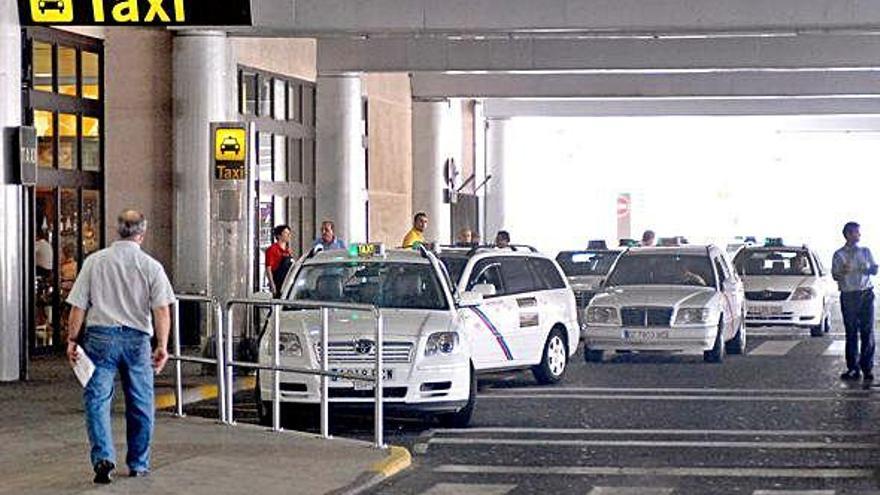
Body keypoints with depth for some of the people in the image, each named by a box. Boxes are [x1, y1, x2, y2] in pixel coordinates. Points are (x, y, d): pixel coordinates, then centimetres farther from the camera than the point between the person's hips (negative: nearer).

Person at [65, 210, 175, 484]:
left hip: (100, 337, 0)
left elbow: (78, 306, 0)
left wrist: (72, 340, 7)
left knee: (97, 399, 1)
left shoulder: (94, 261, 1)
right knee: (140, 404, 12)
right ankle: (138, 464, 20)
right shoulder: (151, 266, 0)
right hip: (137, 339, 0)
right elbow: (162, 309, -7)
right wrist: (162, 346, -5)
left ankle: (103, 456, -17)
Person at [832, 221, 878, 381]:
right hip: (848, 296, -1)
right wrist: (843, 272, -17)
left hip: (866, 294, 1)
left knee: (867, 332, -4)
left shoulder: (865, 251, 12)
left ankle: (868, 368, -1)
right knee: (851, 333, -1)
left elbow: (874, 270, 9)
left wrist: (866, 268, -12)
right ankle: (853, 368, 3)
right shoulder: (839, 255, 7)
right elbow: (834, 275, 4)